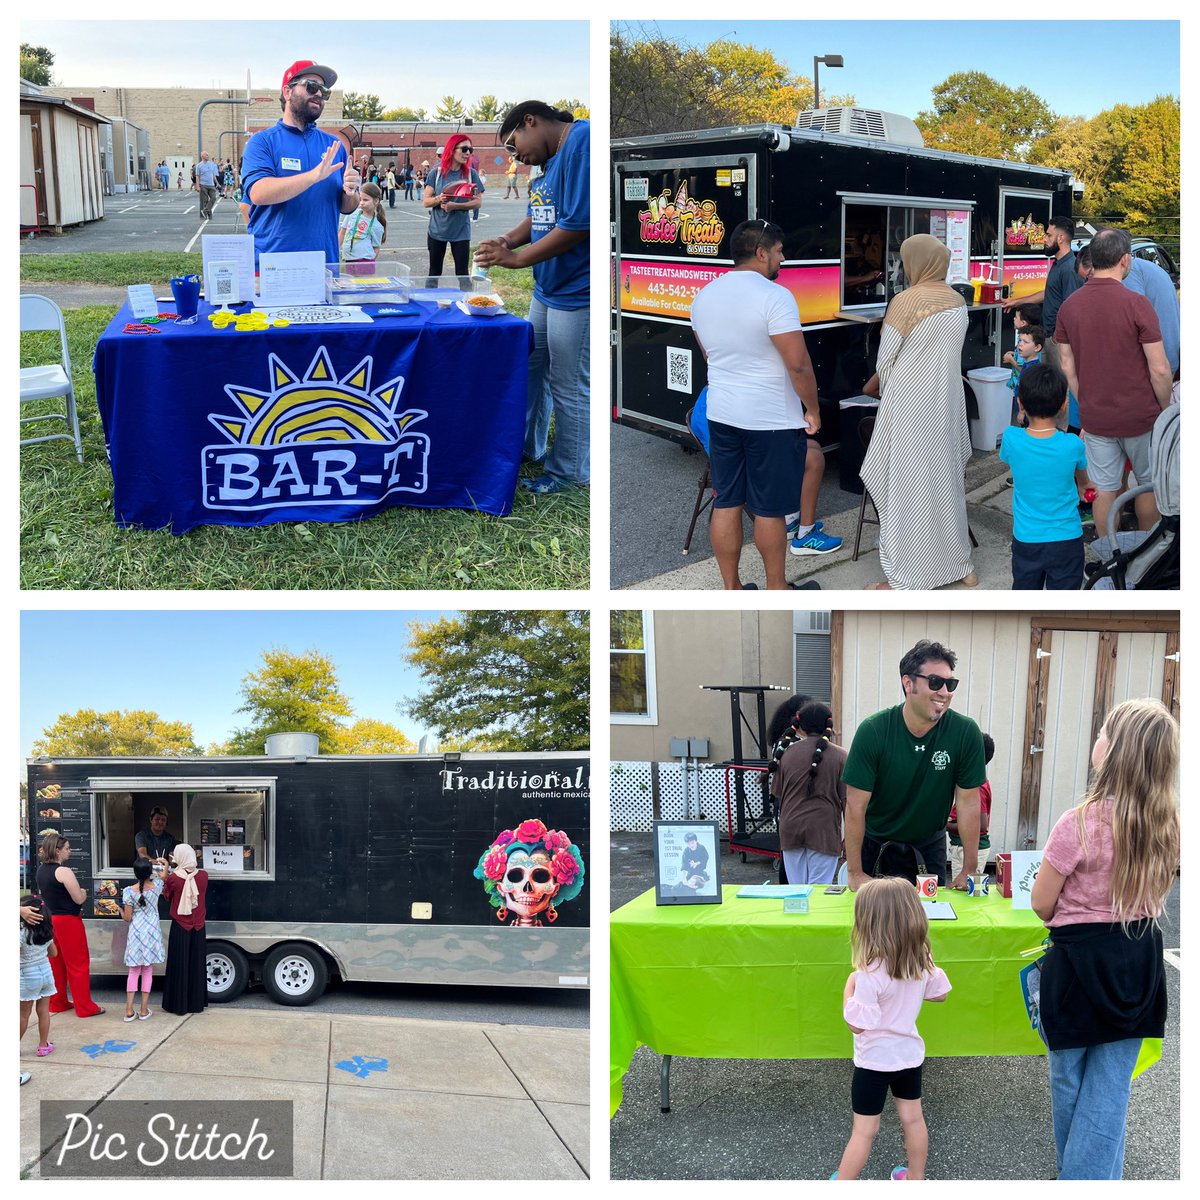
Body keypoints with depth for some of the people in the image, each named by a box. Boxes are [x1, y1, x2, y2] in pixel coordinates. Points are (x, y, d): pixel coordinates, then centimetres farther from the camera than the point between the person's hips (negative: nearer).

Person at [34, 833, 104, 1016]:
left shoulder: (41, 870, 6)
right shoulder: (63, 871, -20)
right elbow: (79, 899, -18)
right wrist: (83, 892, 4)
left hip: (50, 919, 8)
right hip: (68, 921, -8)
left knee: (56, 963, 17)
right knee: (79, 964, 0)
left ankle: (57, 1003, 24)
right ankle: (85, 1007, 4)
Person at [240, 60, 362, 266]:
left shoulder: (333, 145, 12)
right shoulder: (263, 141, 0)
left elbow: (346, 208, 15)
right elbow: (257, 193, -16)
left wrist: (350, 192, -9)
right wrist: (314, 176, -25)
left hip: (325, 262, 4)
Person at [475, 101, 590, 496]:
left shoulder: (582, 142, -18)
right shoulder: (553, 157, 13)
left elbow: (578, 223, -24)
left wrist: (516, 258, -15)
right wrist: (509, 240, 1)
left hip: (576, 294, -10)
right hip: (548, 288, 10)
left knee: (570, 387, 2)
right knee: (530, 367, 20)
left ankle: (569, 471, 17)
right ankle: (527, 447, 37)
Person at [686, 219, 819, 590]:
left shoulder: (703, 296, 6)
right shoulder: (774, 296, -17)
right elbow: (798, 364, -19)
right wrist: (812, 409, -7)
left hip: (721, 416, 7)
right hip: (773, 420, -6)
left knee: (726, 503, 10)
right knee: (770, 510, 5)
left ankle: (731, 588, 18)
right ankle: (775, 587, 19)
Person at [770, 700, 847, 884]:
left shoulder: (787, 753, 2)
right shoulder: (839, 756, -4)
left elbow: (776, 791, 13)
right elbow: (847, 800, -4)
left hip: (791, 829, 3)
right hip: (824, 829, -3)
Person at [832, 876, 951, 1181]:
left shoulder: (871, 974, -30)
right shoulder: (923, 961, -10)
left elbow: (858, 1024, -25)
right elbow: (939, 994, 8)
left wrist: (849, 988, -13)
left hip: (876, 1061, -6)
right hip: (910, 1053, 6)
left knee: (864, 1130, 4)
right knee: (913, 1119, 20)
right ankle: (916, 1179, 35)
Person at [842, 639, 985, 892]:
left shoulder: (966, 733, -17)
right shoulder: (873, 731, -21)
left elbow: (968, 803, -11)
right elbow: (856, 805, -17)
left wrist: (969, 871, -10)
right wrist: (855, 873, -17)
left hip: (929, 845, 1)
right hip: (874, 844, -1)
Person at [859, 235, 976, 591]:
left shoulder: (906, 301, -16)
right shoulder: (958, 302, 5)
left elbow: (886, 358, -7)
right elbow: (938, 353, 11)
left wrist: (879, 386, 15)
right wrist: (880, 382, 17)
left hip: (911, 406, -7)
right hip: (947, 403, 7)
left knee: (907, 485, -1)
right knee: (946, 480, 17)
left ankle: (906, 578, 3)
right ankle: (959, 564, 26)